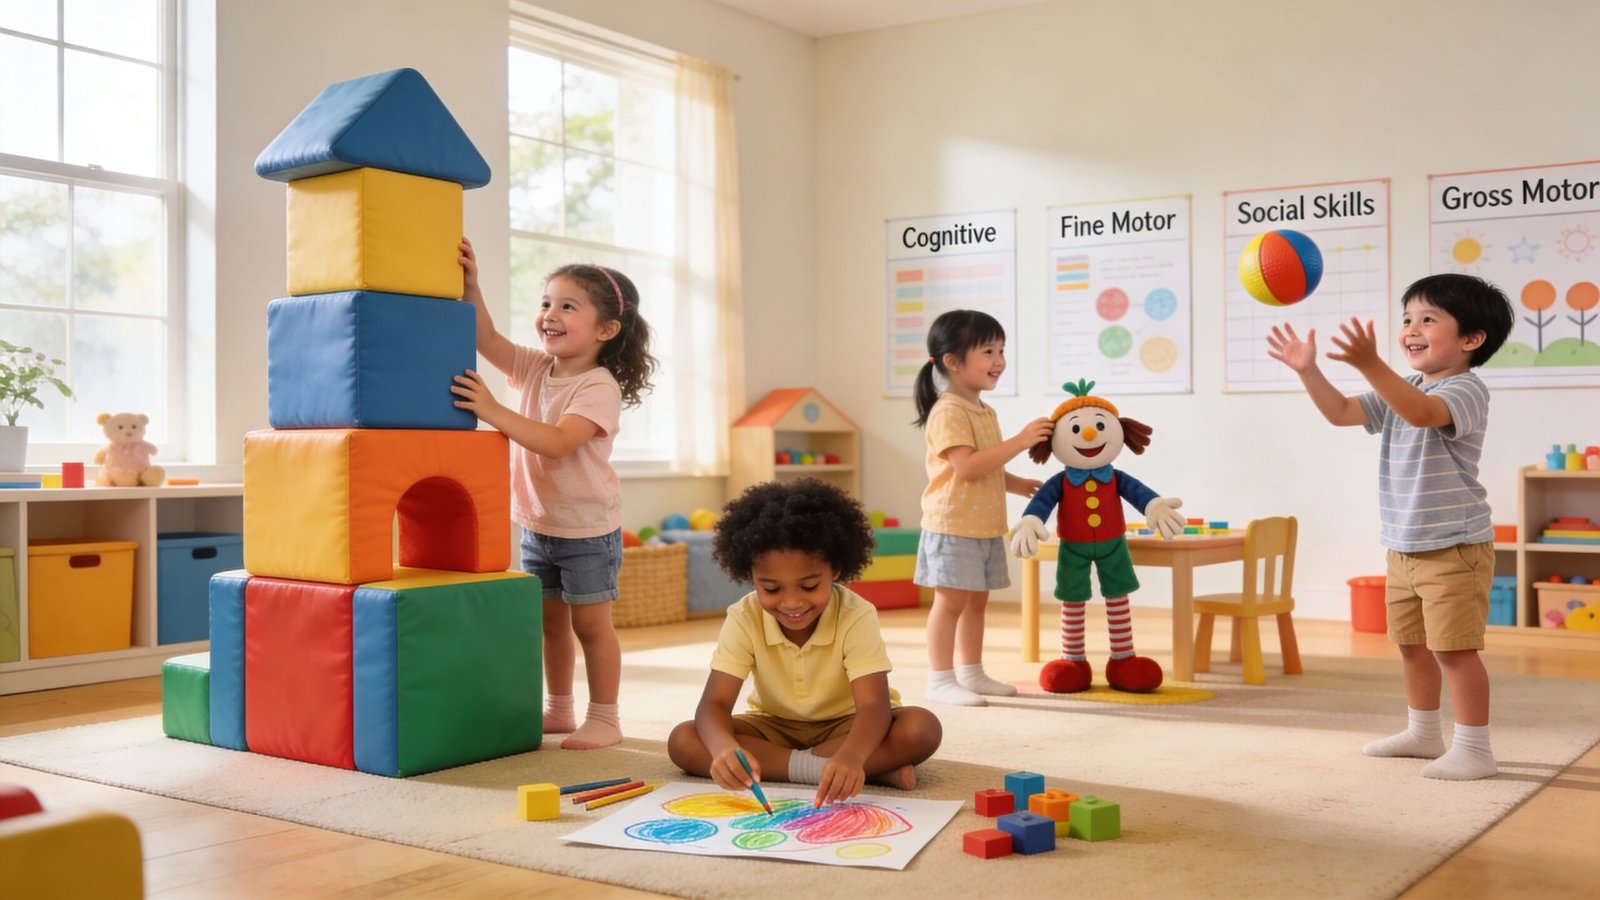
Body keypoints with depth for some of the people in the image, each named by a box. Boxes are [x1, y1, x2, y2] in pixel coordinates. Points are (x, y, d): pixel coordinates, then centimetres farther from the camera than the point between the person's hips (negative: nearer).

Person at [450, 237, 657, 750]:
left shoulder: (600, 388, -19)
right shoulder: (533, 370, 3)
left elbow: (556, 442, -31)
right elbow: (487, 339, -7)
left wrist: (493, 411, -35)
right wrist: (470, 285, -20)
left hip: (587, 530, -7)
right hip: (537, 524, 7)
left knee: (590, 623, 1)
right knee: (550, 620, 15)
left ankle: (604, 718, 12)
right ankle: (559, 710, 29)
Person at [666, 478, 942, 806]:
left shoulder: (856, 617, -23)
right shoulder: (744, 619, -17)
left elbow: (873, 705, -34)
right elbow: (714, 704, -23)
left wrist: (851, 757, -57)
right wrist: (723, 748, -49)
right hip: (775, 727, 4)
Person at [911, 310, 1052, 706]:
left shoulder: (984, 411, 15)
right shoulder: (948, 412, -16)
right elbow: (967, 467, -26)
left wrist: (1016, 484, 12)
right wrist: (1019, 441, -26)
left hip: (985, 525, 9)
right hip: (953, 524, -9)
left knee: (976, 600, 14)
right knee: (951, 600, -5)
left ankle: (972, 673, 23)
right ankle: (941, 680, 2)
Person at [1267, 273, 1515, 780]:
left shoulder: (1466, 390, -15)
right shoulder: (1402, 391, 11)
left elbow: (1422, 412, -36)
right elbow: (1341, 412, 7)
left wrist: (1370, 364, -47)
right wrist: (1308, 371, -7)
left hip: (1455, 547, -9)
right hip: (1404, 547, 9)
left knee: (1454, 647, -7)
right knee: (1412, 643, 17)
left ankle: (1474, 748, 2)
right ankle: (1423, 733, 32)